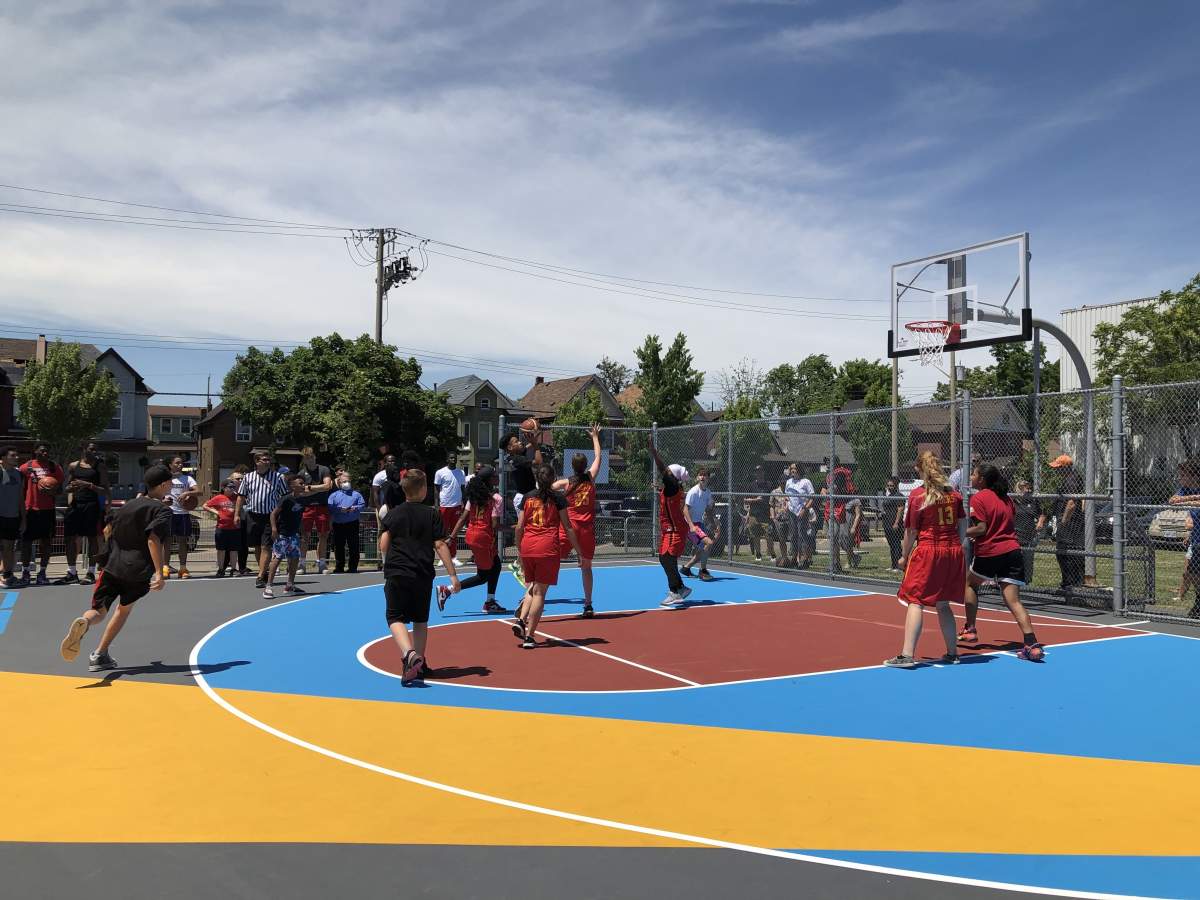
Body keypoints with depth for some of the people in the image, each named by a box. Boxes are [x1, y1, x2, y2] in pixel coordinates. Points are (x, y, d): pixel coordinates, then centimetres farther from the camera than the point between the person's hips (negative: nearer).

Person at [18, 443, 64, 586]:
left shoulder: (55, 467, 5)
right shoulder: (27, 466, 1)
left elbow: (59, 489, 8)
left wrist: (52, 492, -14)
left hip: (48, 509, 1)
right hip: (30, 508, -1)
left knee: (46, 541, 4)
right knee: (26, 541, 2)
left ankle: (42, 573, 12)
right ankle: (25, 572, 12)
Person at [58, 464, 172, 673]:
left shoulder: (129, 505, 17)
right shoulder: (163, 510, -3)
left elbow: (110, 530, 28)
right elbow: (153, 538, -19)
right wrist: (159, 573, -25)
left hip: (113, 566, 4)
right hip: (139, 571, -3)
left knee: (98, 611, 6)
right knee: (124, 609, 20)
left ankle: (83, 623, -31)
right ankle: (100, 655, 19)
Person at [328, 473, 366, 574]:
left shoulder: (356, 494, 10)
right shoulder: (334, 495, 8)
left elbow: (362, 505, 4)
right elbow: (330, 508, -2)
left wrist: (355, 508, -13)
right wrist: (340, 509, -15)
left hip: (353, 524, 0)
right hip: (338, 524, 0)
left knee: (353, 546, 0)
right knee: (339, 547, 4)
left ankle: (353, 567, 5)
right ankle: (339, 567, 12)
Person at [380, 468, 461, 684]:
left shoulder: (393, 513, 4)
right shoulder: (432, 514, 0)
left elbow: (383, 545, 1)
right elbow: (440, 546, -5)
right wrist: (453, 575, -3)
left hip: (396, 574, 0)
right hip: (423, 575, 1)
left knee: (396, 618, 0)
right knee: (420, 620, 15)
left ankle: (409, 654, -24)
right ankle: (419, 663, 19)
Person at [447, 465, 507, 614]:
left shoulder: (474, 495, 7)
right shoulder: (496, 498, -14)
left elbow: (463, 518, 5)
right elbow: (495, 525, -17)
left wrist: (452, 537, 6)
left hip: (471, 534, 8)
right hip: (483, 537, -8)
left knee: (496, 566, 21)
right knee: (483, 576, 5)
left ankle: (490, 602, 26)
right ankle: (447, 590, -3)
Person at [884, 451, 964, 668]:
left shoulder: (917, 495, -5)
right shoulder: (955, 494, 8)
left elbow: (911, 531, -4)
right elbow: (962, 527, 12)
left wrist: (904, 556, 6)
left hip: (927, 551, -5)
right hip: (953, 552, 5)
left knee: (915, 601, -5)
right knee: (943, 604, 16)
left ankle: (907, 655, -11)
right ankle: (952, 653, 21)